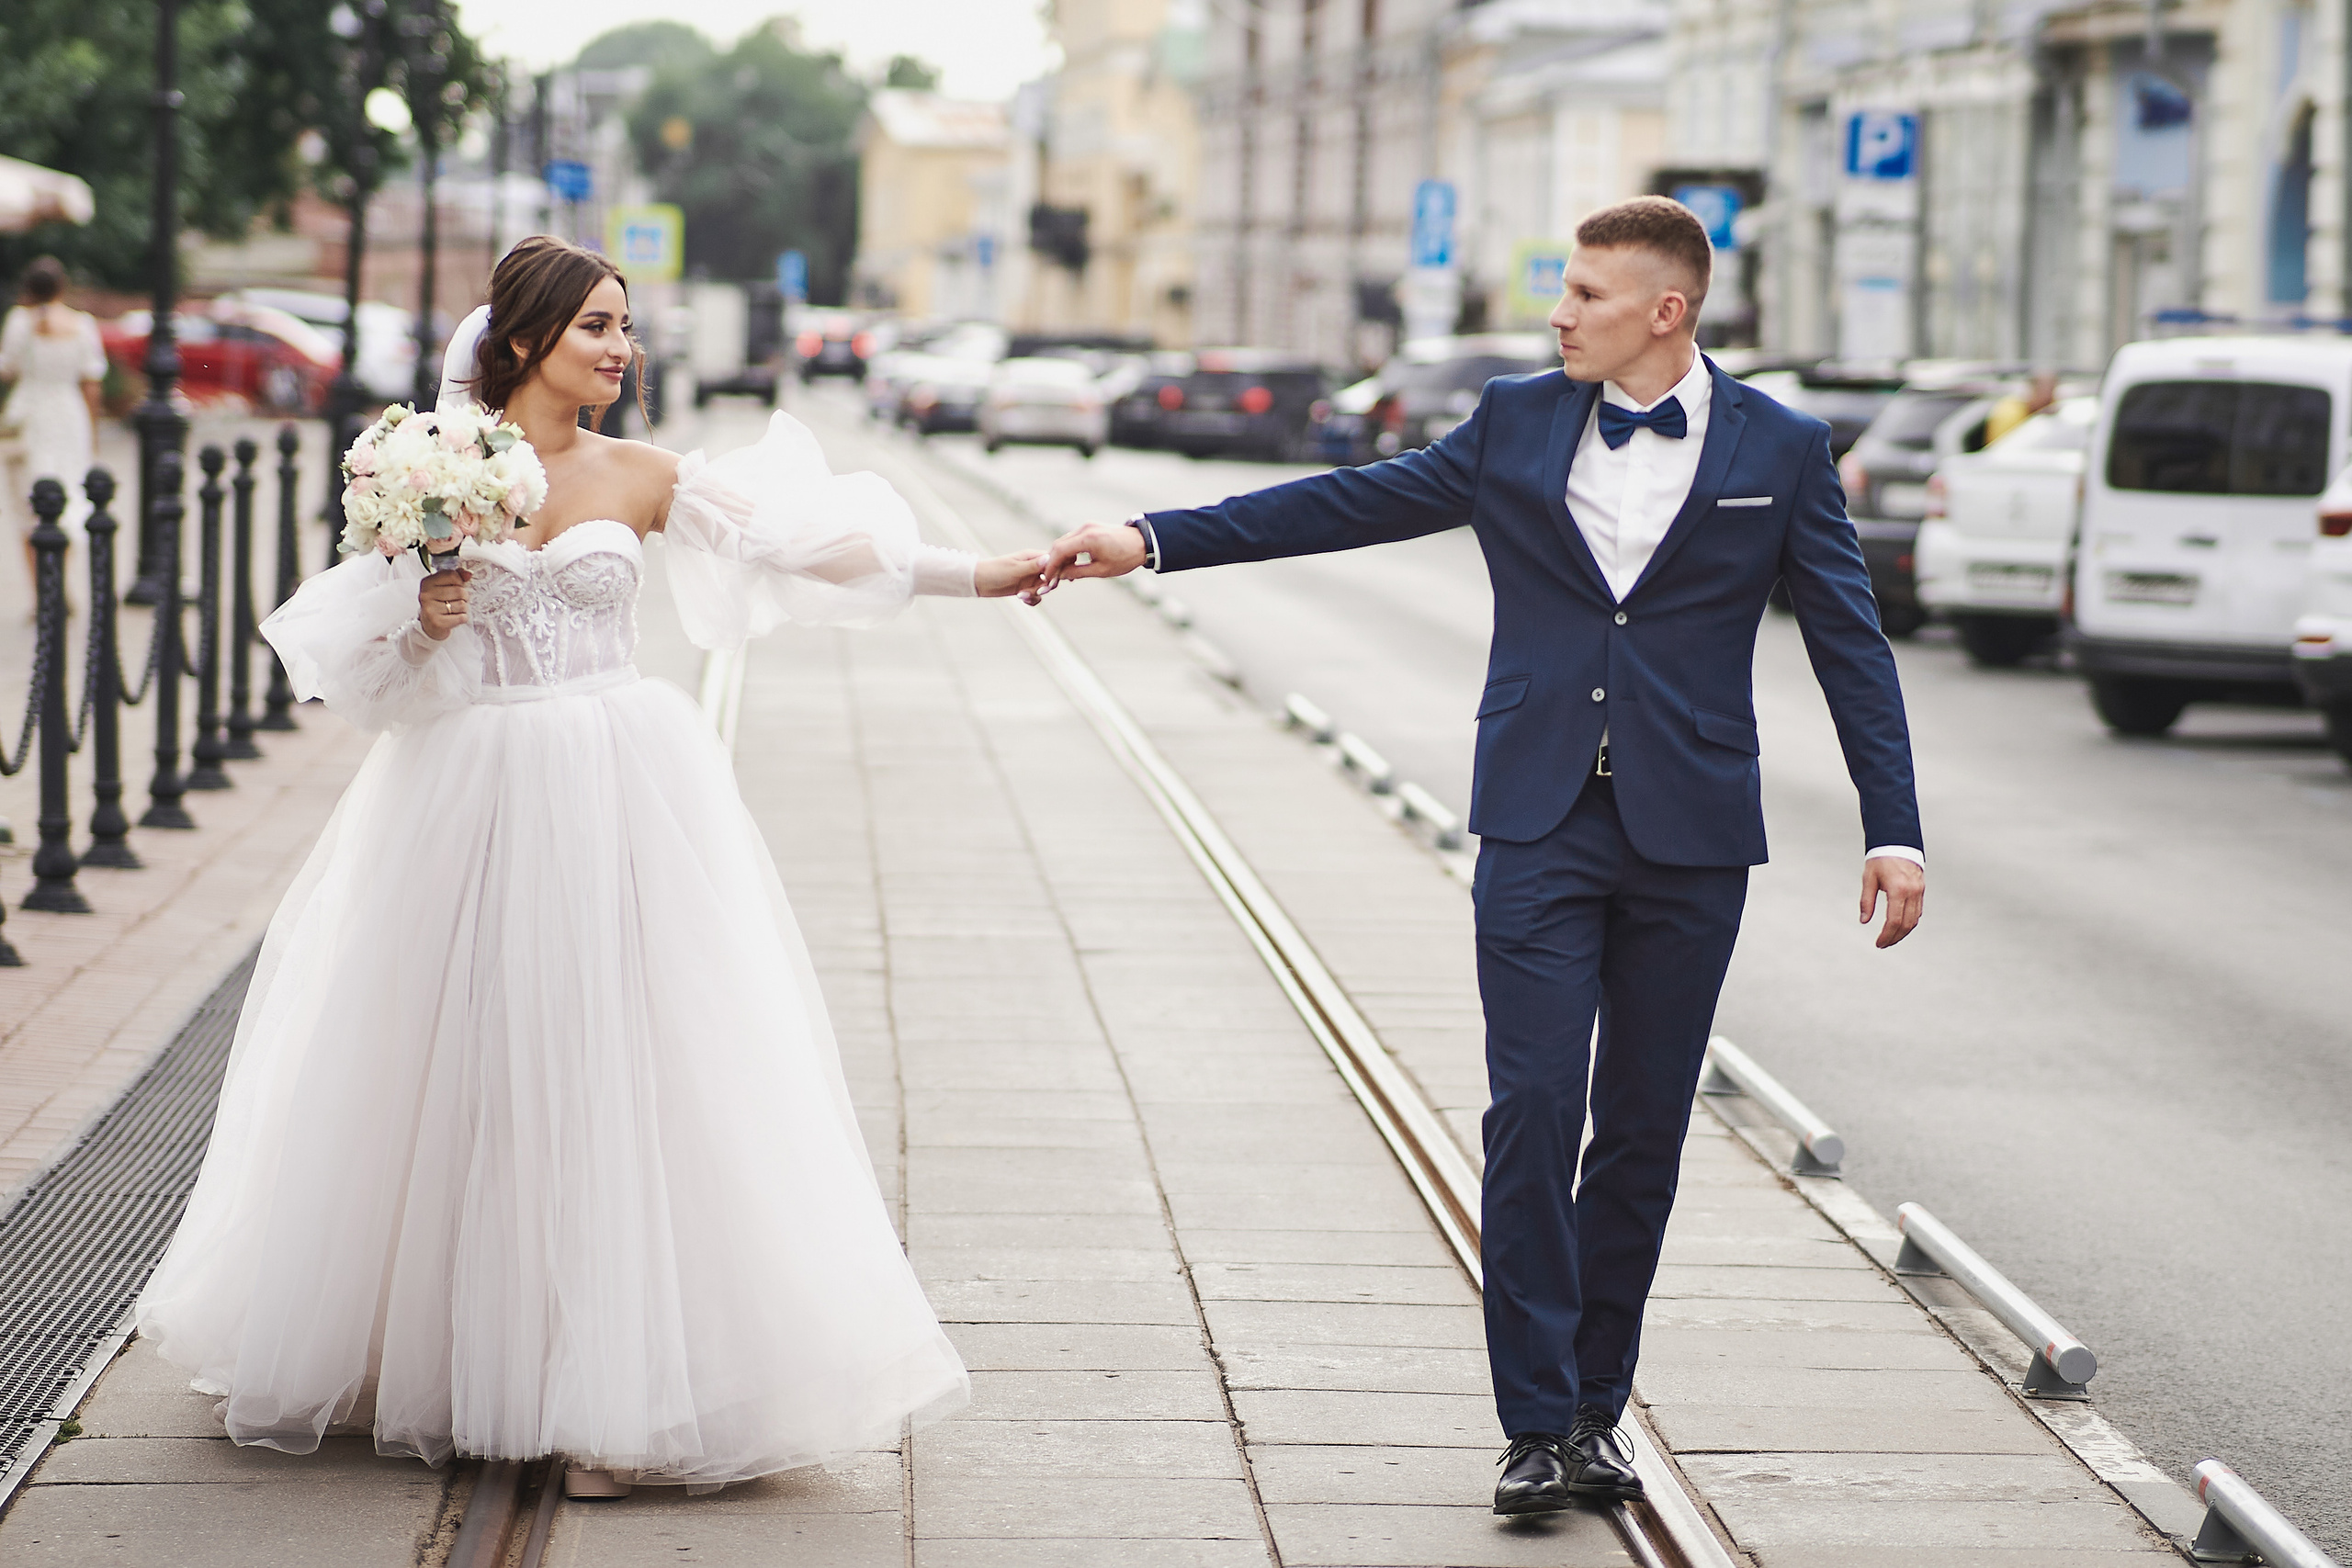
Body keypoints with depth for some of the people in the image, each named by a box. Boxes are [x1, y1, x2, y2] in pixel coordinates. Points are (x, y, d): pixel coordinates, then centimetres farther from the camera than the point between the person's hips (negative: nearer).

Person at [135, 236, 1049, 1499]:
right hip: (472, 801, 0)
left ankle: (617, 1391, -2)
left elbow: (801, 544, 4)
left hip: (619, 799, 0)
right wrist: (423, 622, -15)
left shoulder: (641, 477, 4)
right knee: (462, 1082, 5)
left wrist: (972, 576, 1)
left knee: (620, 1077, -4)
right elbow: (364, 655, 7)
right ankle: (440, 1358, 21)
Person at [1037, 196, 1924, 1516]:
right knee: (1534, 1112, -7)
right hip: (1540, 827, 1)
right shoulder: (1517, 424, 7)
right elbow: (1346, 504, 6)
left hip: (1689, 838, 0)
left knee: (1642, 1131, 6)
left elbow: (1853, 647, 3)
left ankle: (1595, 1407, 18)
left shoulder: (1782, 452, 2)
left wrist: (1894, 828, -4)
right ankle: (1538, 1423, -2)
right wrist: (1150, 542, 0)